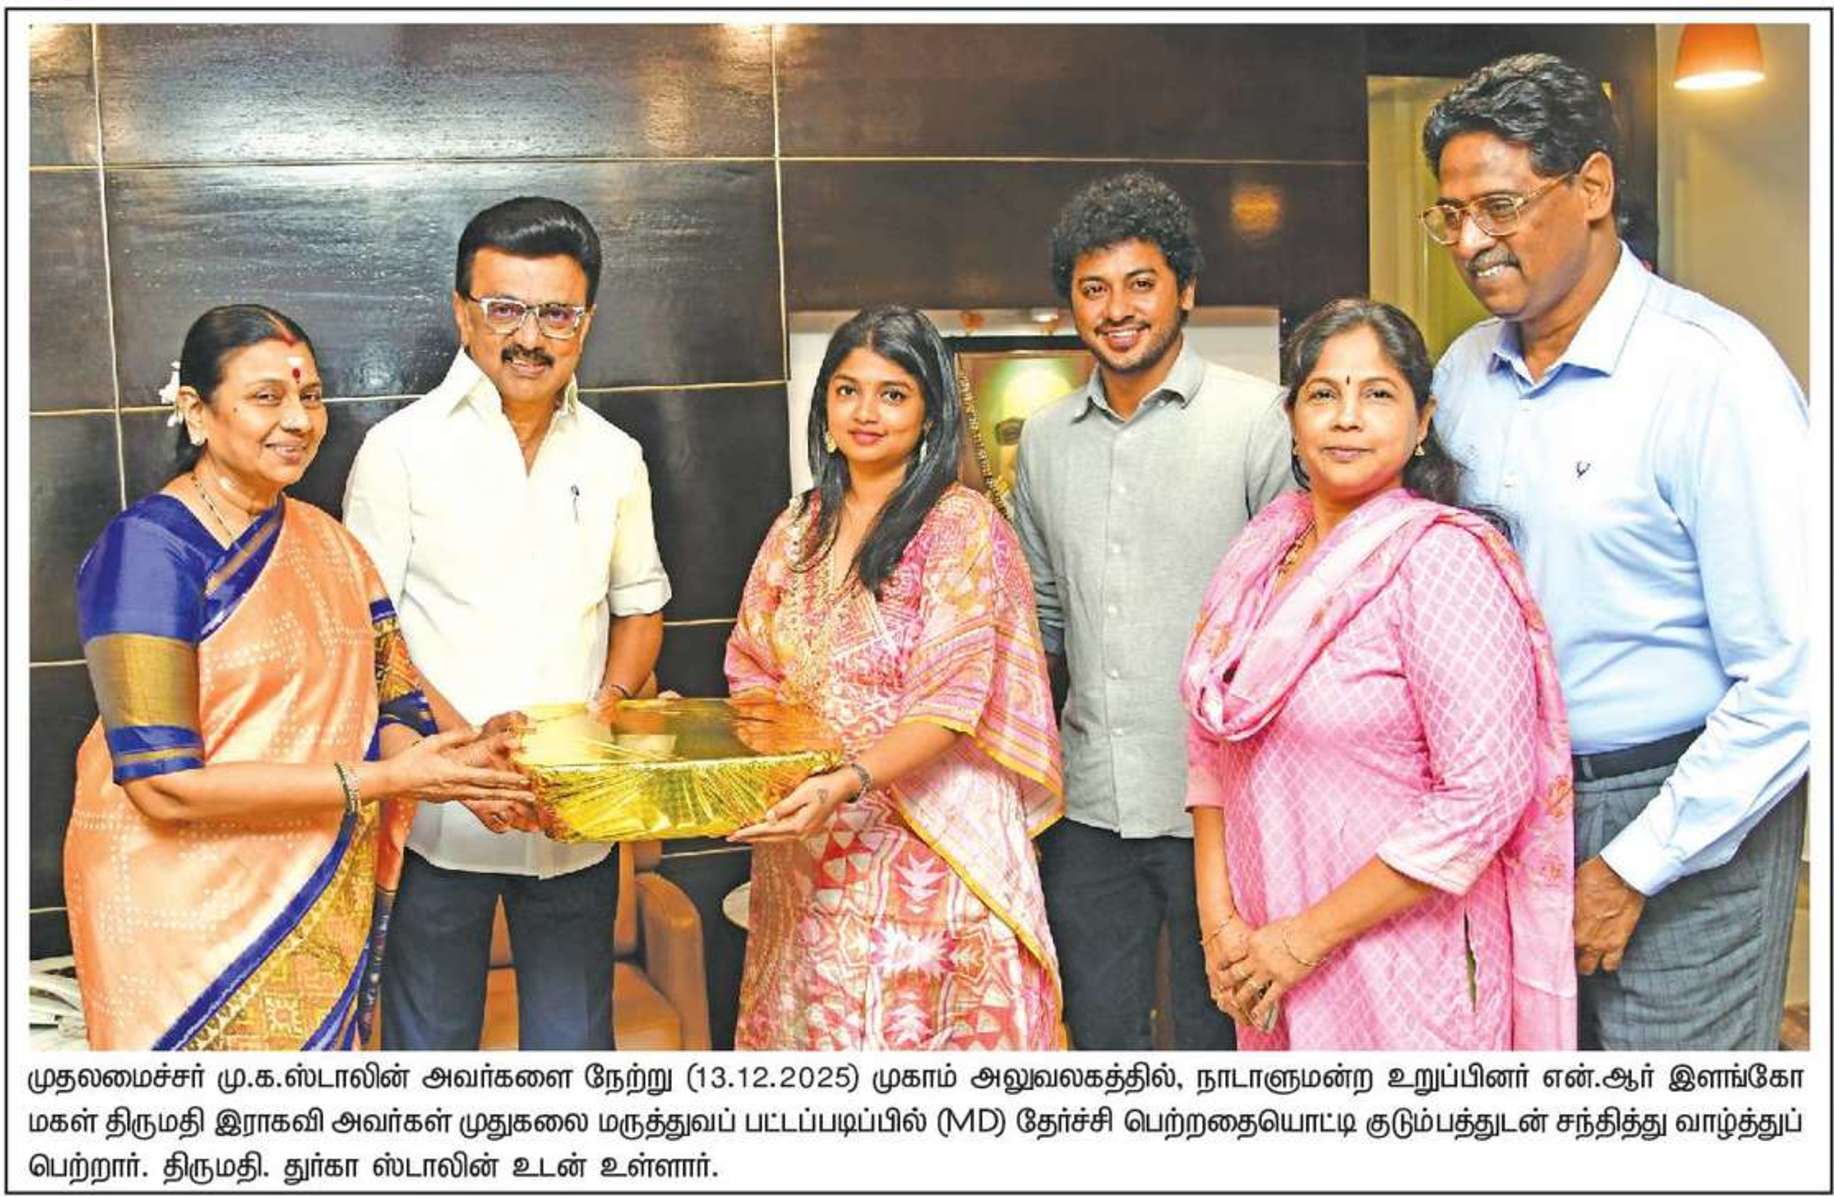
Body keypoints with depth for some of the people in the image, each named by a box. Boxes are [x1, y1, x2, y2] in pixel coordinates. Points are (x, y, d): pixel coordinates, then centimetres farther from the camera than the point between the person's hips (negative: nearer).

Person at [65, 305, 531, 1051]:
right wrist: (390, 778, -23)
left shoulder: (326, 541, 6)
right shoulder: (147, 548, -15)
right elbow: (165, 785, -22)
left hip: (324, 904, 6)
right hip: (186, 910, -5)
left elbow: (387, 710, 3)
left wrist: (446, 769, -20)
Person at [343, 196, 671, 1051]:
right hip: (438, 816, -3)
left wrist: (610, 707, -3)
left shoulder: (613, 457, 9)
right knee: (431, 1039, 7)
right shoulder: (404, 446, -3)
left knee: (575, 1041, 12)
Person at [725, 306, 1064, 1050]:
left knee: (917, 1027, -2)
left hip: (925, 842, -5)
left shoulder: (960, 525, -7)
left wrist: (846, 784, -27)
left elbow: (949, 703, -15)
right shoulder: (799, 529, 11)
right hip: (806, 852, 5)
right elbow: (756, 675, 15)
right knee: (820, 1022, 9)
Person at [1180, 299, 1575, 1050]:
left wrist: (1309, 936, -17)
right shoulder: (1262, 550, 4)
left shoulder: (1441, 559, -15)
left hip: (1400, 971, -6)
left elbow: (1485, 794, -21)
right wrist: (1218, 917, -1)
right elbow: (1213, 748, 8)